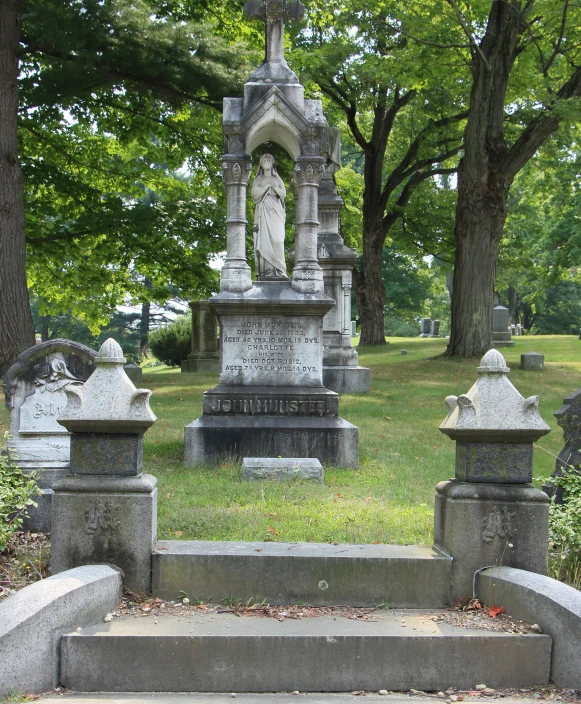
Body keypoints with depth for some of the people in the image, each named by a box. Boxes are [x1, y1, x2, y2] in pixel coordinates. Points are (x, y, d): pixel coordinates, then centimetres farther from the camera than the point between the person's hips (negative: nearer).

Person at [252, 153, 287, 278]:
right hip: (263, 213, -1)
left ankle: (278, 270, -17)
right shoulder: (258, 180, 16)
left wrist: (274, 186, -5)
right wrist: (267, 186, -5)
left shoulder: (277, 179, 19)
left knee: (276, 239, -12)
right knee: (264, 239, -12)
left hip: (276, 213, 1)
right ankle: (266, 270, -17)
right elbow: (255, 195, 1)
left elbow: (284, 194, 8)